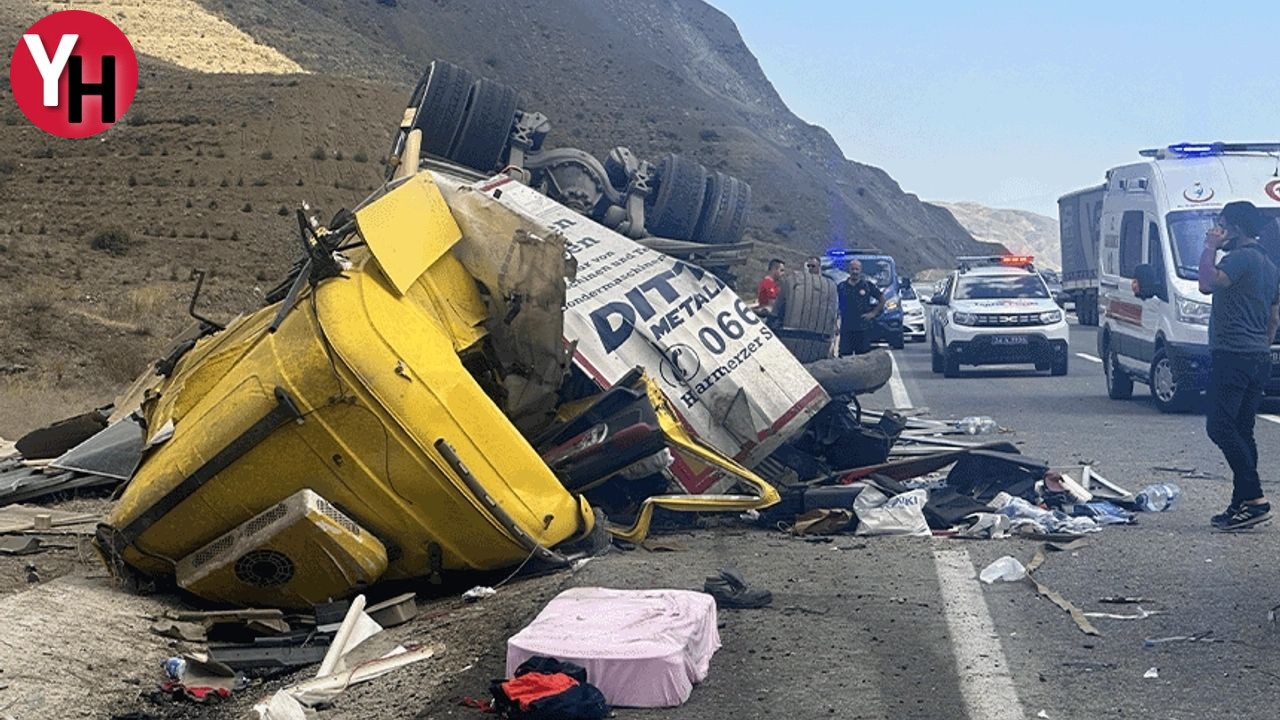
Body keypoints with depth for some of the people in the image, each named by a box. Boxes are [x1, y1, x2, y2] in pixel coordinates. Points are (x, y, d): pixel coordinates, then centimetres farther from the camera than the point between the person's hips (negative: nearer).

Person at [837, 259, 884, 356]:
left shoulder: (868, 285, 4)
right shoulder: (841, 286, 8)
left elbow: (882, 299, 10)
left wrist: (873, 313, 2)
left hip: (863, 328, -1)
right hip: (846, 328, 1)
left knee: (863, 355, 0)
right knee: (844, 354, -2)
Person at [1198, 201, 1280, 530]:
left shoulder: (1240, 257, -10)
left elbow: (1208, 283, -24)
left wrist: (1210, 248, -11)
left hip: (1232, 355, -10)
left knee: (1220, 427, -12)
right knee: (1241, 431, 11)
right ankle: (1242, 503, 11)